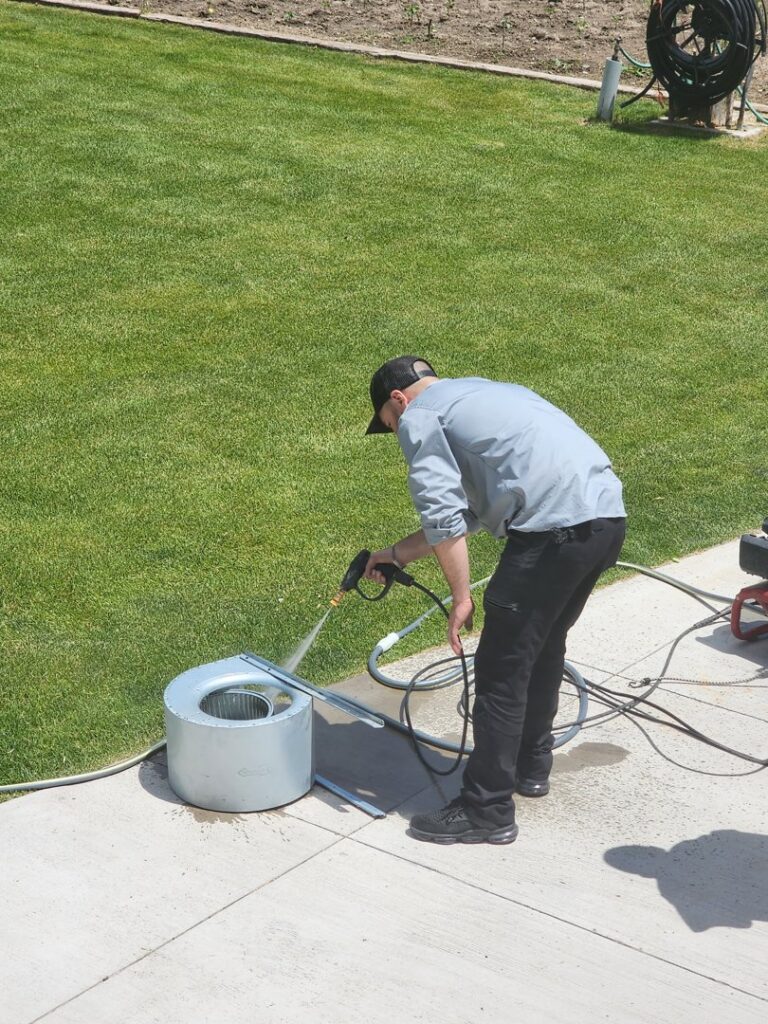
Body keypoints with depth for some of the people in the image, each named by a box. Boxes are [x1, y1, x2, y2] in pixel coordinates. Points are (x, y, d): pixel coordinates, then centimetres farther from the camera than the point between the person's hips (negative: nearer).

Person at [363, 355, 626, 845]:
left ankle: (487, 812, 9)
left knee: (501, 671, 1)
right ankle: (531, 766, 41)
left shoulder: (420, 416, 5)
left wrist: (461, 598, -1)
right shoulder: (478, 392, 31)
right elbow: (467, 512, 33)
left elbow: (444, 516, -7)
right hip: (608, 513, 9)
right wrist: (396, 554, 37)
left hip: (556, 527, -9)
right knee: (545, 647, 26)